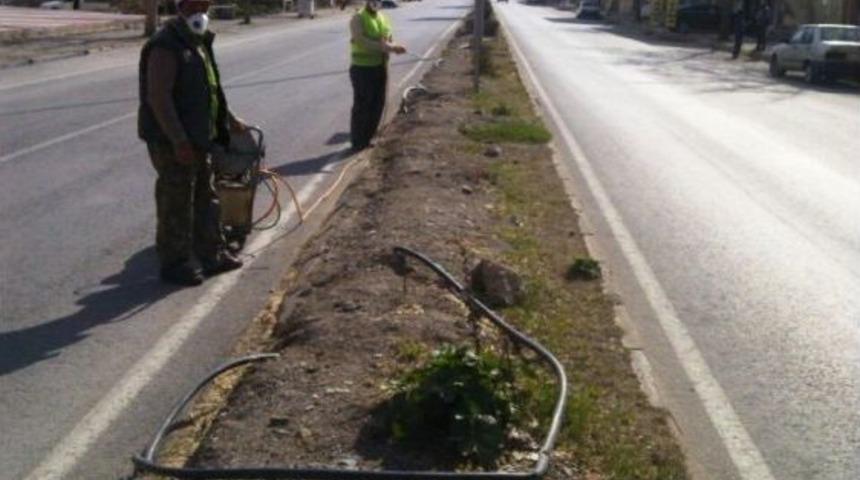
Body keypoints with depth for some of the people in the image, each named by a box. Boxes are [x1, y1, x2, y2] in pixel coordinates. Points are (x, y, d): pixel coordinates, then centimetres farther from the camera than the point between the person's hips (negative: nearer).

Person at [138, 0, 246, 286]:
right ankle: (174, 265, 11)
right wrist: (179, 141, -27)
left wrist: (230, 120, 27)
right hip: (172, 142, -10)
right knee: (176, 205, -1)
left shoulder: (198, 44, 14)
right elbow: (158, 97, -24)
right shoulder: (166, 46, -17)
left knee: (206, 199, 17)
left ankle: (212, 255, 28)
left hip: (198, 138, 10)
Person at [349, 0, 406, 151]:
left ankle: (366, 140, 22)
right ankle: (357, 143, 6)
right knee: (361, 106, -3)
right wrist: (381, 46, -31)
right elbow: (361, 41, -22)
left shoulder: (383, 18, 12)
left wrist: (394, 47, -9)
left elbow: (388, 40, 15)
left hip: (380, 68, 7)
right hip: (362, 68, -7)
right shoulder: (358, 18, -8)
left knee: (377, 105, 9)